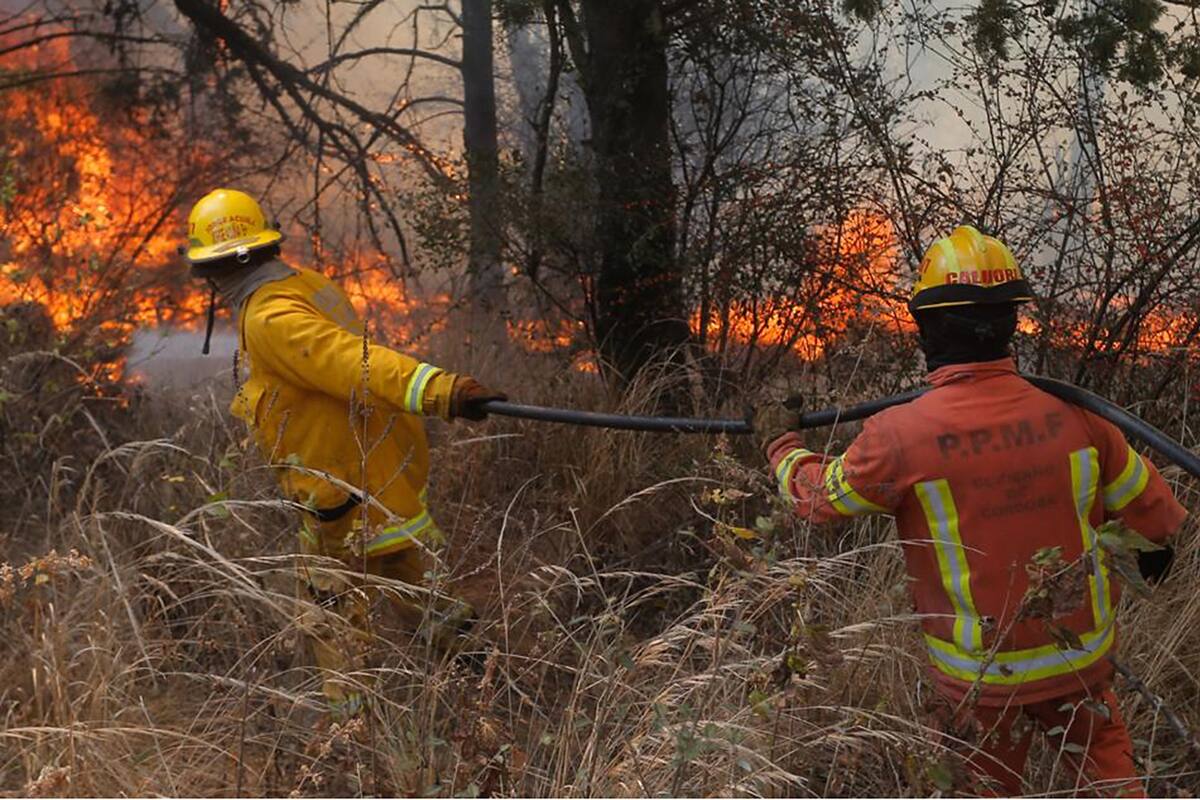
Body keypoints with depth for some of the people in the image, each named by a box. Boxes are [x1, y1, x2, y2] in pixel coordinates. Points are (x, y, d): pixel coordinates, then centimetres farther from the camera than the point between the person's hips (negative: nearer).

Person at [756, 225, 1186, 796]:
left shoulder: (898, 437, -21)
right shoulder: (1072, 418, -13)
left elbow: (816, 497, -2)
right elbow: (1157, 512, 2)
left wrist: (781, 442, 19)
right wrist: (1155, 545, 26)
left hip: (980, 676, -1)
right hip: (1083, 658, 2)